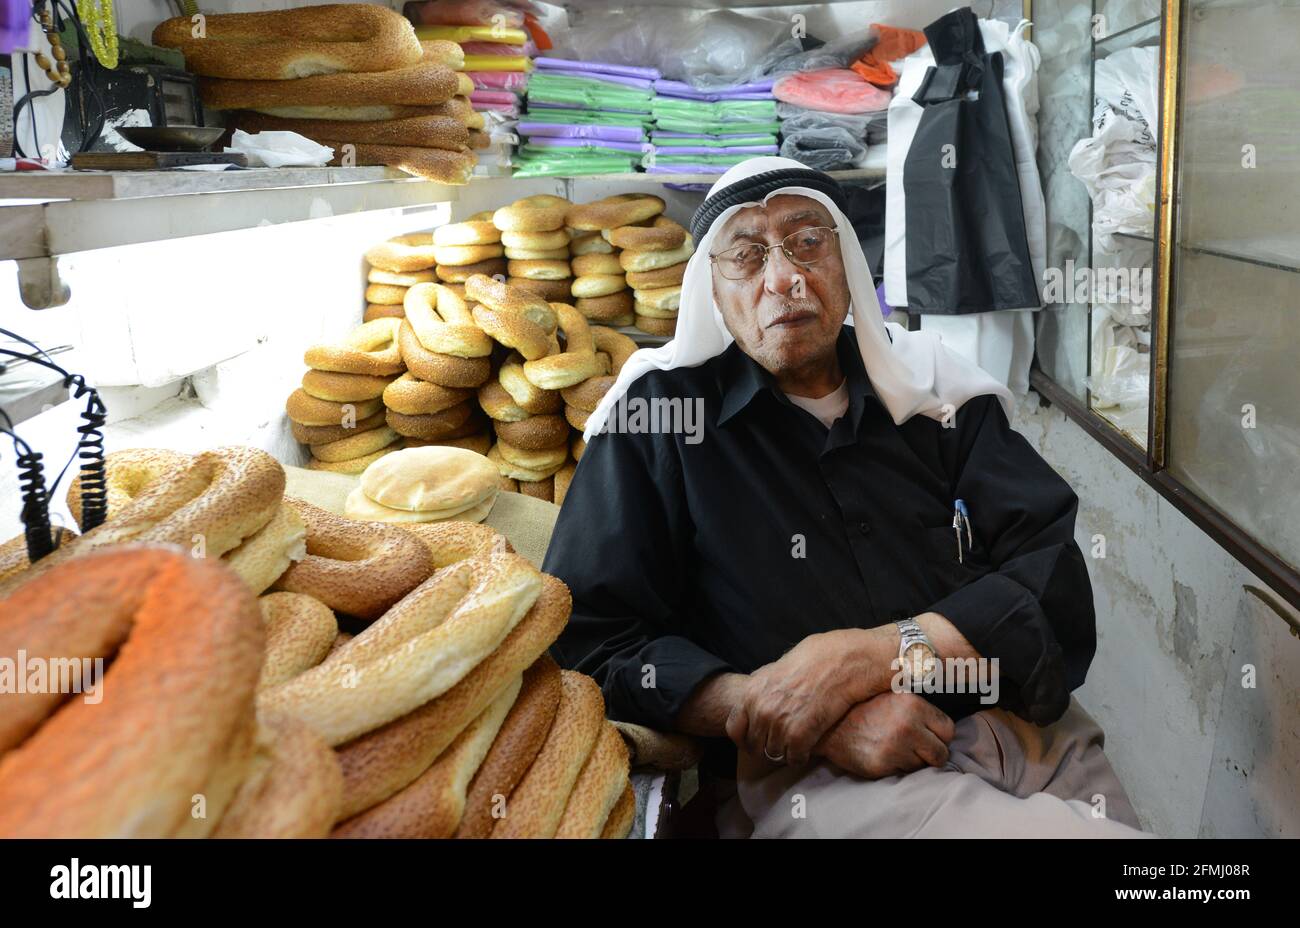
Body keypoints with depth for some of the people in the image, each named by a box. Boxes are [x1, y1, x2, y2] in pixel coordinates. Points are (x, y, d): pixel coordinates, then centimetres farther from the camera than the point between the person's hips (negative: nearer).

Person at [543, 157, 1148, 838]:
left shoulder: (932, 386, 10)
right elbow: (584, 633, -4)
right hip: (813, 777, -4)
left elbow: (1053, 582, 1)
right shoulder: (660, 413, 2)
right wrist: (776, 713, -16)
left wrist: (869, 656, -16)